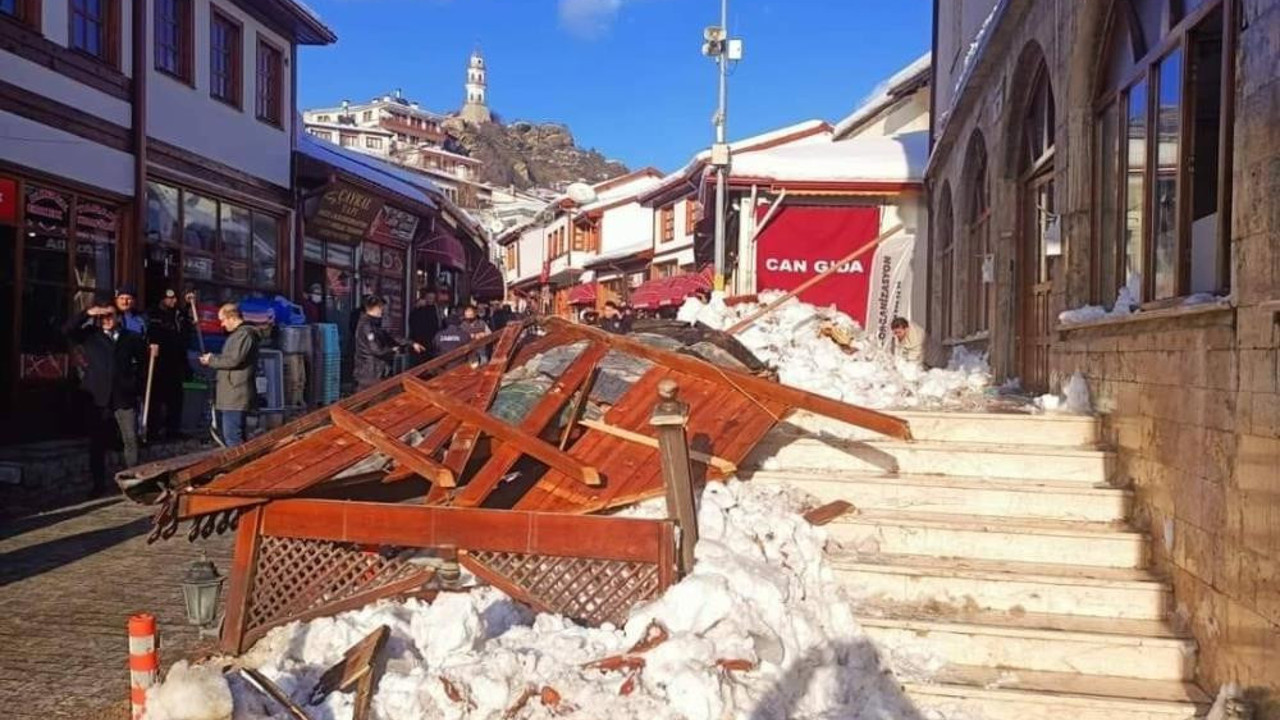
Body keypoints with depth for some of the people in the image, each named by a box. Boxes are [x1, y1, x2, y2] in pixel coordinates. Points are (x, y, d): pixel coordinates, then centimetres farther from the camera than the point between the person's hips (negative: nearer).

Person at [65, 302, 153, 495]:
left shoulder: (131, 338, 10)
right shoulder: (90, 336, 9)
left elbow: (143, 360, 19)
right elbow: (69, 330, -3)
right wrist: (87, 314, -10)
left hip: (125, 396, 0)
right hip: (98, 397, 0)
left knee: (131, 440, -1)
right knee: (97, 443, 7)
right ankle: (98, 484, 15)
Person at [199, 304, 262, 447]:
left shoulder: (244, 334, -12)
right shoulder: (236, 334, 22)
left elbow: (234, 360, -20)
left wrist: (212, 360, -6)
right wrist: (213, 359, 11)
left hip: (235, 396, -11)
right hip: (229, 396, 11)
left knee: (232, 437, -15)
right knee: (228, 435, 15)